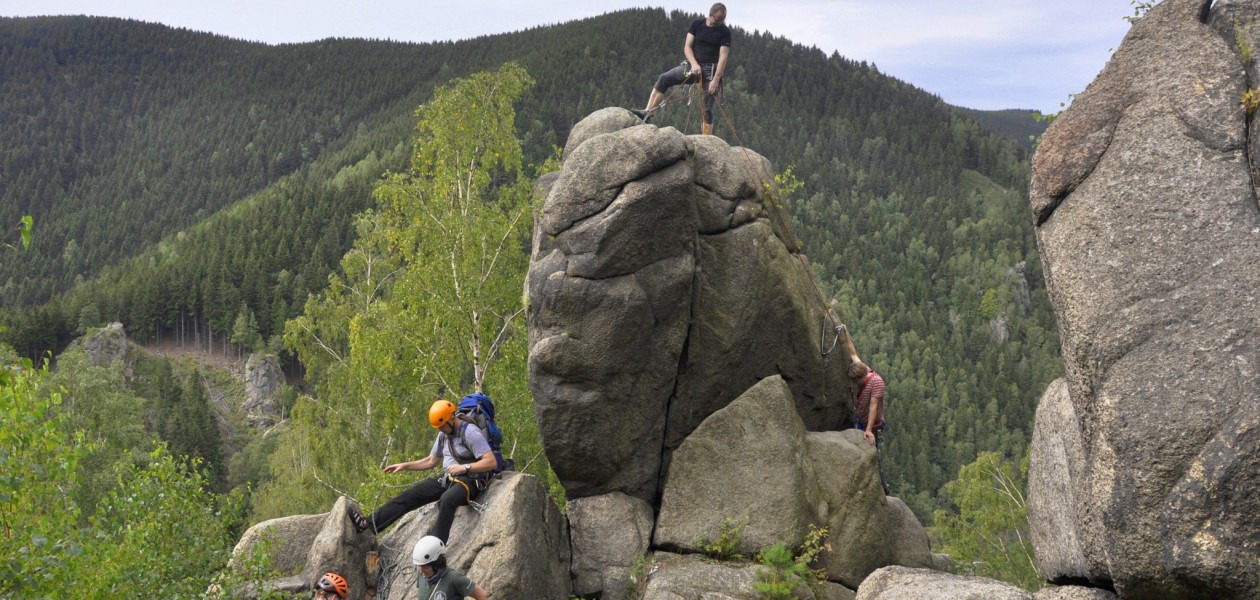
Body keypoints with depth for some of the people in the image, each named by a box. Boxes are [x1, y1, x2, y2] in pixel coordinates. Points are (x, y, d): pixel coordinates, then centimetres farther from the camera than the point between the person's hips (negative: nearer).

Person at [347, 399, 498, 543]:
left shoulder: (471, 433, -16)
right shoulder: (444, 434, 10)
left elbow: (492, 462, -21)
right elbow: (431, 461, 23)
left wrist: (465, 467, -28)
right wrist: (405, 466, 14)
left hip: (470, 480, -8)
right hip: (447, 477, 8)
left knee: (447, 499, -38)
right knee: (412, 494, -4)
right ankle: (368, 523, -6)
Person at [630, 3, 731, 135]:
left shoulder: (725, 32, -6)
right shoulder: (697, 24, 2)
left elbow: (723, 56, -11)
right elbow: (687, 46, -1)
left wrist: (716, 80, -19)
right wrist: (694, 64, -19)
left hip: (711, 69, -3)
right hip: (693, 65, 3)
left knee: (707, 108, -6)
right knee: (664, 79, -14)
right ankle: (647, 113, -16)